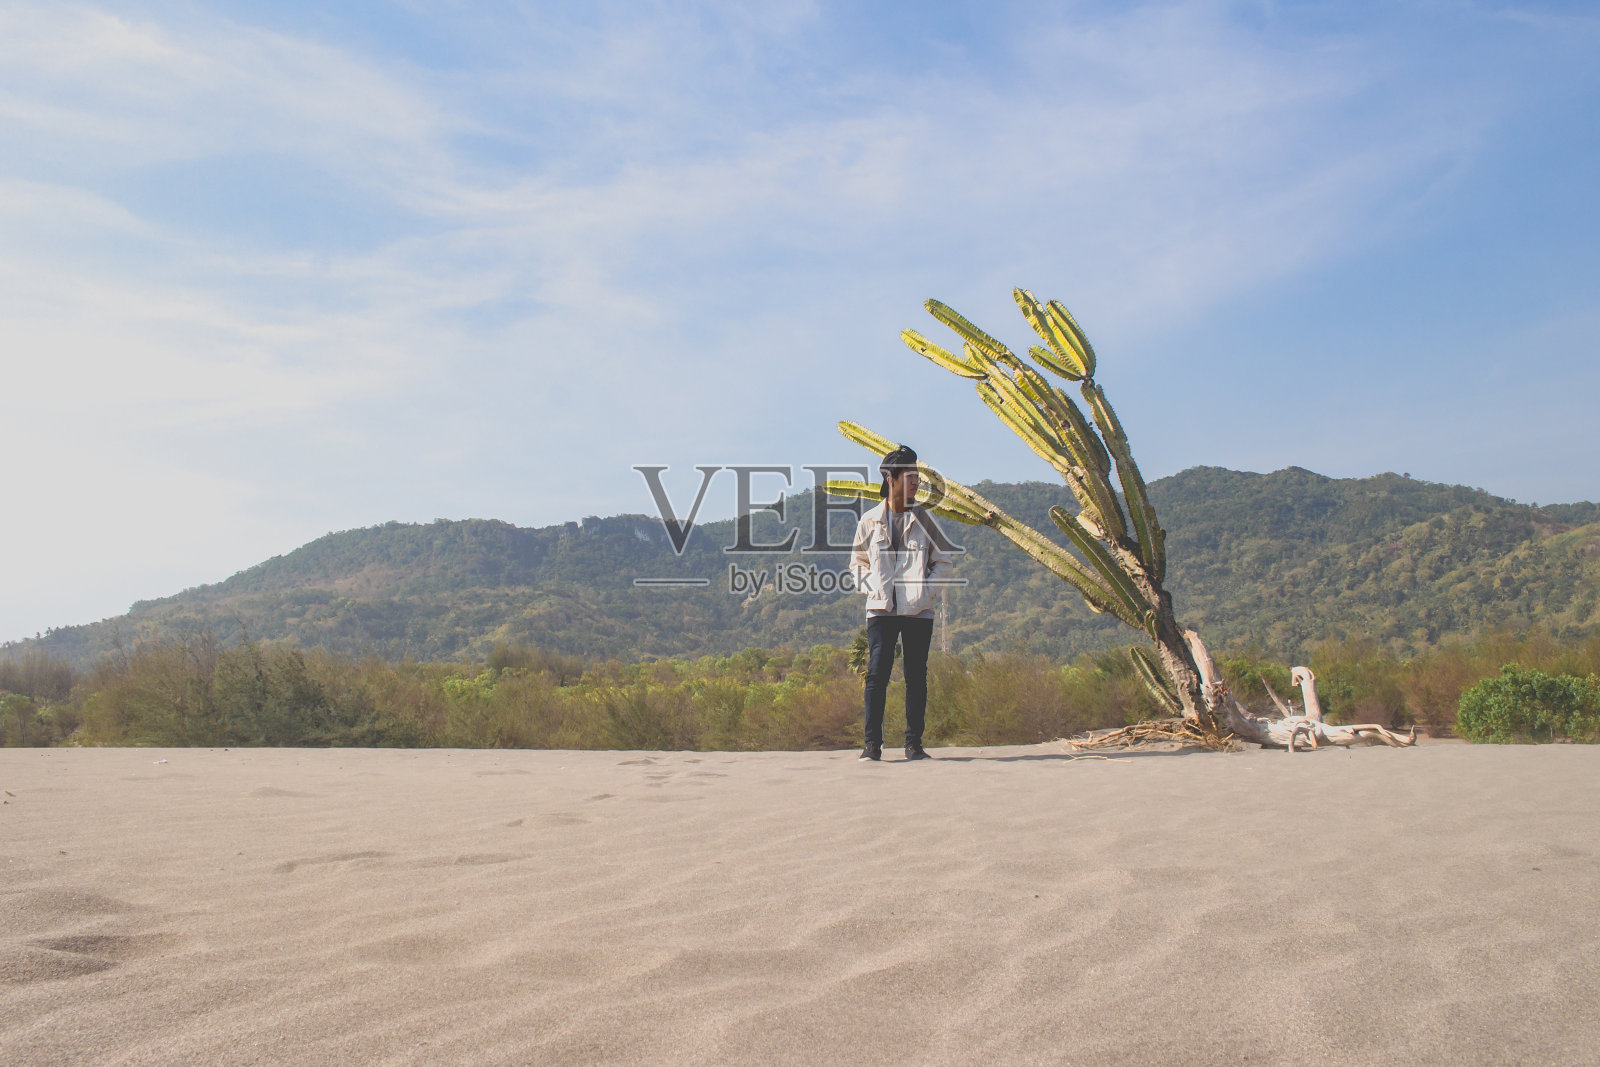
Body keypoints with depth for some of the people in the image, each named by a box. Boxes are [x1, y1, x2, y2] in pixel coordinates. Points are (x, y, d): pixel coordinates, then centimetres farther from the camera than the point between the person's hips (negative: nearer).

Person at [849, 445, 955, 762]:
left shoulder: (924, 518, 7)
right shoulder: (870, 520, 5)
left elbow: (945, 559, 11)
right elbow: (858, 562, 14)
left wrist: (928, 589, -3)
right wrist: (872, 588, -2)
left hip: (918, 610, 1)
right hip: (881, 610, -1)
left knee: (916, 676, 3)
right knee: (877, 673, -8)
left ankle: (914, 743, 10)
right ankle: (872, 743, -4)